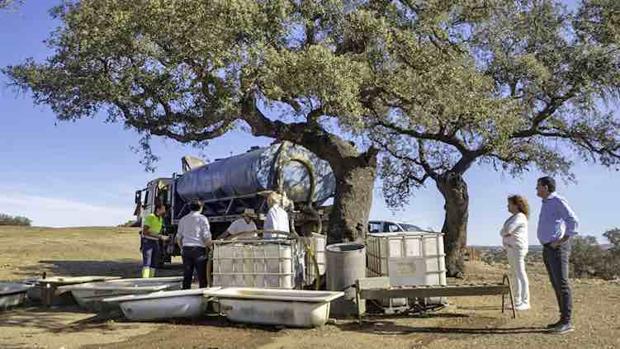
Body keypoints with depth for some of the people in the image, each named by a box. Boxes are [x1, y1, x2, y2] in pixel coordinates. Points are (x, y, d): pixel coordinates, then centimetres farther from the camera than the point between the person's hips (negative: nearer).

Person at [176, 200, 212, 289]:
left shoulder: (183, 219, 12)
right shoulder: (202, 219, -3)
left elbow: (178, 238, 13)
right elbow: (207, 237, -8)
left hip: (186, 249, 5)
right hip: (199, 249, -5)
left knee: (187, 276, 7)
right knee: (202, 276, 0)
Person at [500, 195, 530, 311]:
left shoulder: (520, 217, -12)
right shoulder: (513, 217, 19)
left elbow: (507, 230, -21)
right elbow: (502, 232, 18)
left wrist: (505, 232, 0)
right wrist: (506, 233, -2)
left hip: (518, 248, -10)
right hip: (510, 249, 10)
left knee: (520, 274, -8)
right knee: (514, 275, 11)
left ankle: (525, 302, -5)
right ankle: (517, 301, 16)